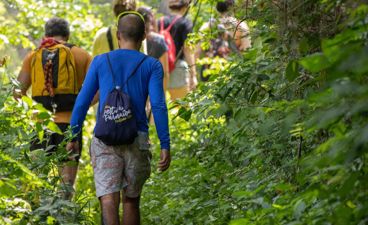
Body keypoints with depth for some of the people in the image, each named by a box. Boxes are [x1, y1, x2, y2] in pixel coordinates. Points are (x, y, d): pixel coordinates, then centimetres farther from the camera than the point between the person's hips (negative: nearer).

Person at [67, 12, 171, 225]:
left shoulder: (100, 61, 6)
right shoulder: (152, 65, 3)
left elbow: (82, 102, 6)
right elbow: (158, 106, -7)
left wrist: (73, 137, 15)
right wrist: (165, 146, -6)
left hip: (105, 140, 0)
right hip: (137, 140, 1)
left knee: (109, 199, -10)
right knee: (131, 199, 17)